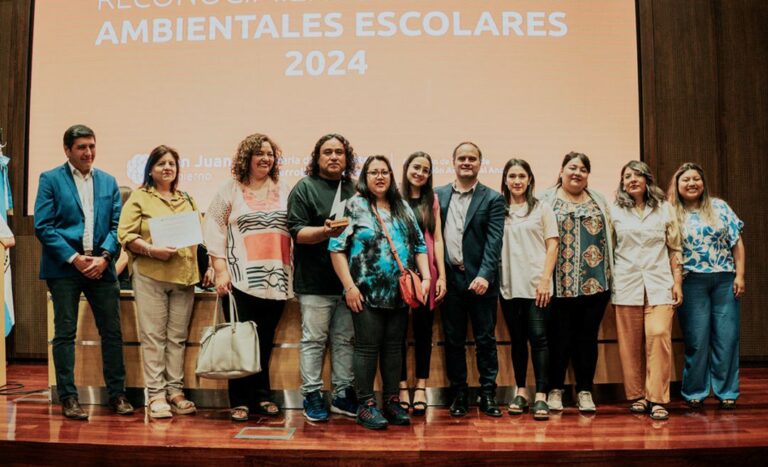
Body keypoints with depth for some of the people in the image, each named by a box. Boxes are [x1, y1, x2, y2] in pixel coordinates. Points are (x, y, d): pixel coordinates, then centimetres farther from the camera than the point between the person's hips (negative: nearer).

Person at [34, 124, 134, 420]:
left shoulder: (108, 182, 13)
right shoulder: (51, 180, 2)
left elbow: (116, 225, 8)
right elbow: (43, 226, -5)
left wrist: (105, 256, -8)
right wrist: (73, 258, -13)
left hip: (101, 267, 3)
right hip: (64, 268, -3)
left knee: (112, 331, 4)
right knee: (65, 333, 3)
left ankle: (117, 394, 15)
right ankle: (68, 398, 12)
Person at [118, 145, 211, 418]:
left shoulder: (186, 200, 18)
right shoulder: (139, 198, 5)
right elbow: (125, 235, -3)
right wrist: (152, 250, -17)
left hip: (184, 276, 4)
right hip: (150, 275, -4)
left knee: (178, 337, 7)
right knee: (153, 337, -1)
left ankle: (175, 390, 14)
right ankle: (155, 394, 5)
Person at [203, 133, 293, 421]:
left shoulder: (283, 192, 13)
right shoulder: (231, 189, 4)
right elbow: (214, 229, 0)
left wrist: (294, 271, 8)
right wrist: (221, 269, -7)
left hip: (275, 279, 3)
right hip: (241, 279, -3)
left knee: (265, 342, 8)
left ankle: (261, 397, 22)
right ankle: (240, 401, 13)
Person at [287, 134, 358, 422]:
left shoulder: (354, 189, 14)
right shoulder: (305, 187, -1)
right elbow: (297, 232, -8)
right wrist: (325, 231, -24)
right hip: (315, 280, -4)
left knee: (345, 339, 10)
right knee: (314, 339, 2)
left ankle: (342, 395, 21)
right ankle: (312, 395, 14)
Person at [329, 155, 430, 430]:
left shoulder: (403, 209, 13)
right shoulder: (354, 207, -2)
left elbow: (419, 246, 13)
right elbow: (337, 248, -8)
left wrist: (426, 277, 0)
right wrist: (349, 286, -13)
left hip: (399, 293, 5)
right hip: (367, 292, -4)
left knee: (394, 347, 10)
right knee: (367, 347, 0)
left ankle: (392, 401, 20)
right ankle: (366, 405, 10)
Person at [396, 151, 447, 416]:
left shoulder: (432, 200, 10)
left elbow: (437, 239, 7)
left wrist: (441, 276, 0)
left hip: (427, 271, 2)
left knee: (423, 329, 6)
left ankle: (421, 387, 14)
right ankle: (402, 387, 13)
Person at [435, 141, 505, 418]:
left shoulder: (492, 199, 2)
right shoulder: (439, 195, 9)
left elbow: (494, 241, -7)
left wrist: (484, 275, -19)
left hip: (480, 280, -2)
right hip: (449, 278, 2)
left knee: (485, 340, 6)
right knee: (453, 340, 9)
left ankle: (488, 395, 16)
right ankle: (458, 394, 20)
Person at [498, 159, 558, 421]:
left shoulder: (542, 208, 4)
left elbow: (552, 245, 1)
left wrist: (545, 280, -8)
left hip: (536, 285, -2)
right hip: (508, 285, 2)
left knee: (538, 337, -5)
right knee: (517, 339, 10)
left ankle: (541, 396, -1)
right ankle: (521, 392, 19)